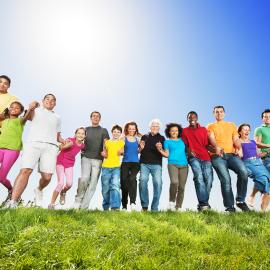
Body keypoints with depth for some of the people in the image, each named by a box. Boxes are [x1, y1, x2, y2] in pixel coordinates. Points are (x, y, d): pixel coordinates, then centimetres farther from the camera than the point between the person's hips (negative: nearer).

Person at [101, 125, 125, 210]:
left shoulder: (122, 142, 8)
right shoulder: (107, 142, 8)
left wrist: (121, 152, -1)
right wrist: (103, 154, -2)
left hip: (116, 167, -1)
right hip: (106, 167, 1)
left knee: (115, 186, -18)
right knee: (105, 188, 7)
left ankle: (115, 207, -18)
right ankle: (105, 207, 24)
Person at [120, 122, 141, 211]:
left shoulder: (138, 139, 12)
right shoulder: (124, 138, 7)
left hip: (135, 163, 0)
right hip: (125, 163, 0)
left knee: (132, 179, -24)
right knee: (124, 182, 1)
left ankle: (133, 202, -28)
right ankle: (124, 205, 14)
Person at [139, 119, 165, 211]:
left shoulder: (161, 138, 13)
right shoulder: (145, 137, 16)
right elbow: (139, 151, 20)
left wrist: (160, 148, -15)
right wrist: (141, 148, -3)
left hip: (156, 164, 0)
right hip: (144, 163, 1)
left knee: (158, 183, -11)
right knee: (143, 180, -17)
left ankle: (154, 208, -4)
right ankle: (144, 205, -8)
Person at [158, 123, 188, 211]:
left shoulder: (182, 140, 21)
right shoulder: (167, 142, 14)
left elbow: (186, 150, 25)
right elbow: (167, 155, 7)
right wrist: (160, 149, -7)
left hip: (184, 165, 3)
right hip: (172, 164, -3)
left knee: (181, 187, -3)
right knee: (174, 182, -27)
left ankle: (178, 207, 7)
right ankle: (172, 201, -8)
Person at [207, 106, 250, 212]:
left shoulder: (231, 125, 26)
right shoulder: (211, 126, 16)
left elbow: (236, 139, 15)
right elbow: (212, 139, -2)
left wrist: (239, 148, -8)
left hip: (231, 154, 2)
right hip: (217, 156, -2)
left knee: (243, 171, -23)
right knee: (225, 179, -19)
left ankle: (240, 201, -8)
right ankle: (229, 206, -9)